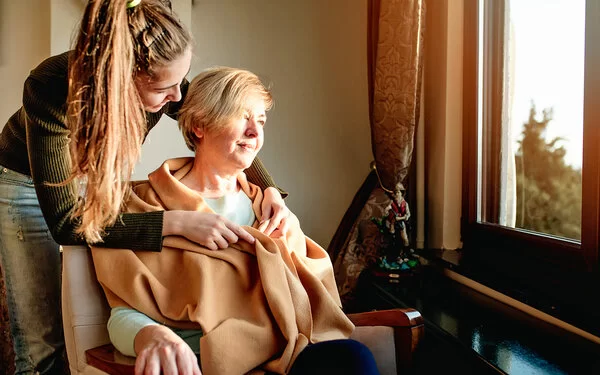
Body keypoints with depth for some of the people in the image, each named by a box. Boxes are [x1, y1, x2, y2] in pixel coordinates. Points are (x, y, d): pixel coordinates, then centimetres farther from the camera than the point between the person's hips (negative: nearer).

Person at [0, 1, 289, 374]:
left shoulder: (162, 82, -25)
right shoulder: (52, 89, -36)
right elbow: (65, 223, -36)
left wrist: (270, 189, -24)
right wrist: (178, 222, -43)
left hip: (104, 178, 3)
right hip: (31, 185, -3)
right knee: (45, 343, -4)